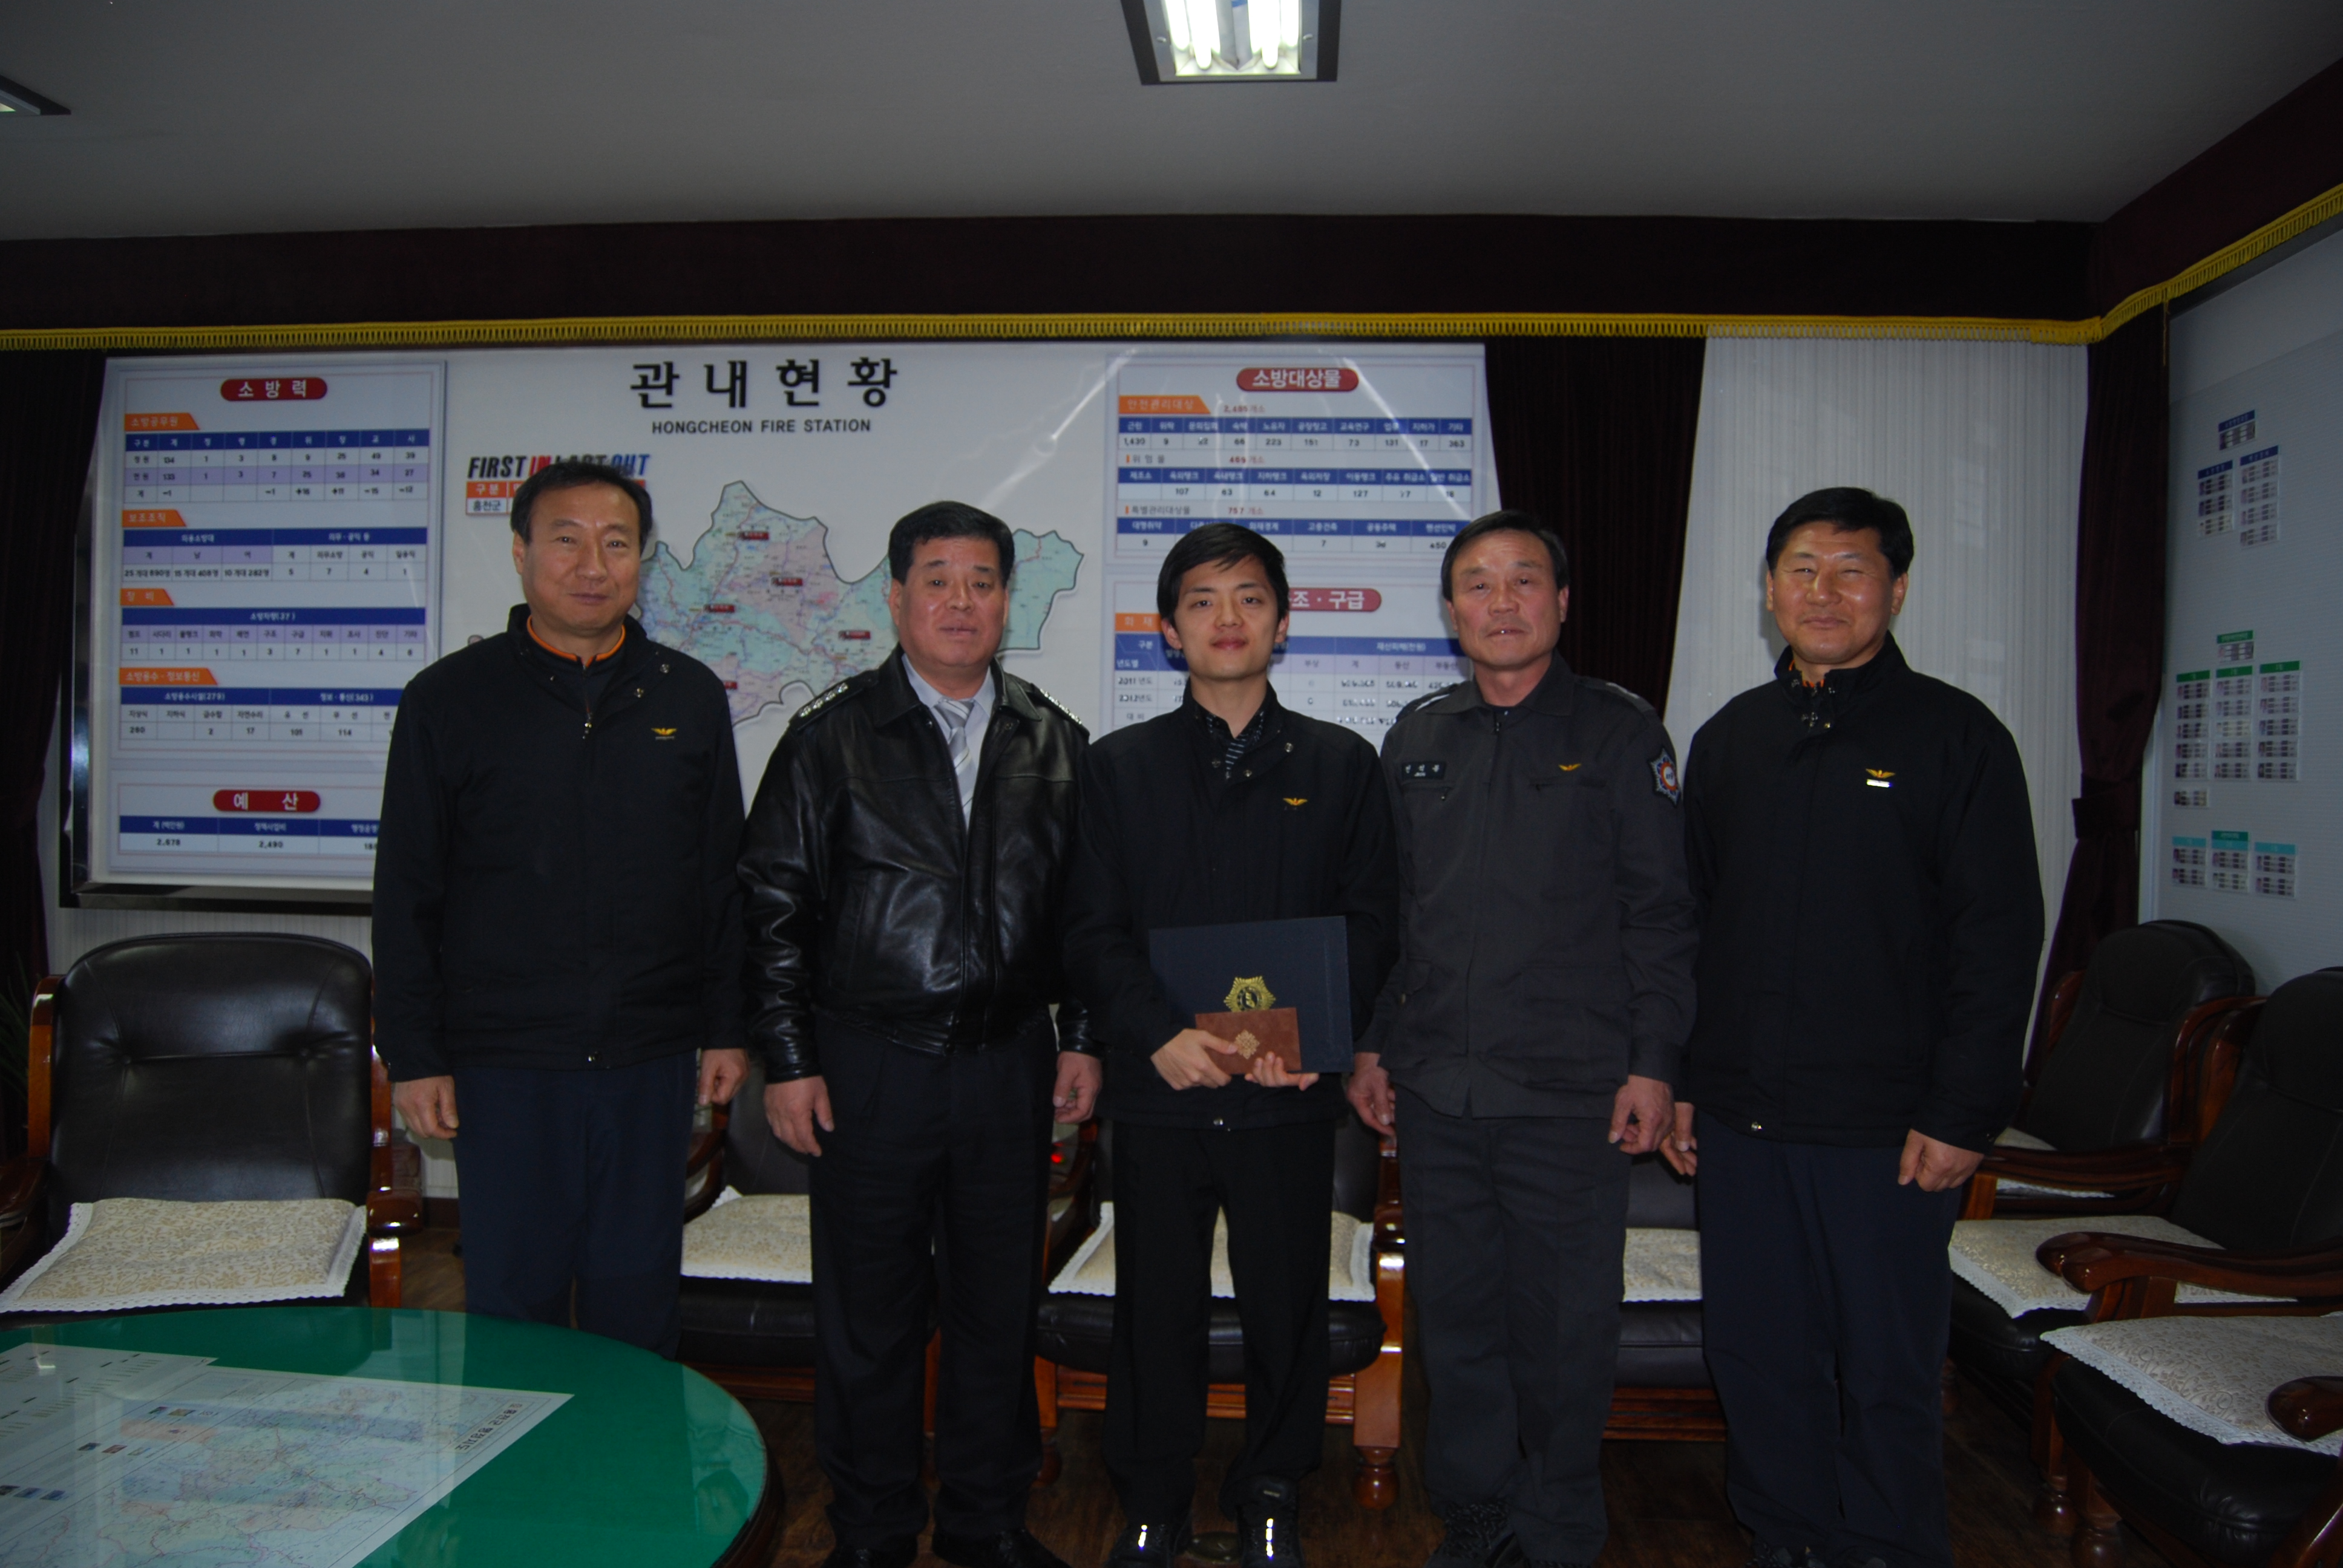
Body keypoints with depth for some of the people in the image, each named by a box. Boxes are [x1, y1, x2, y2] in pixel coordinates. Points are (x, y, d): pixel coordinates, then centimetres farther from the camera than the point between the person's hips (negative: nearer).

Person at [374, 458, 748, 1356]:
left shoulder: (690, 698, 6)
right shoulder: (449, 699, 1)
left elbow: (725, 878, 9)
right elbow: (406, 893, 2)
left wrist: (727, 1029, 6)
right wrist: (412, 1055, -2)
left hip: (651, 1059, 2)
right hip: (504, 1062, -1)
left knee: (639, 1300, 12)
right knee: (512, 1298, 8)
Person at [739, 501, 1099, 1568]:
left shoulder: (1052, 742, 7)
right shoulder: (832, 735, -1)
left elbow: (1082, 906, 11)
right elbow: (774, 905, -2)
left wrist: (1081, 1038, 6)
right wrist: (786, 1059, -6)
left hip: (1009, 1061, 3)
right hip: (871, 1063, -2)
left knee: (1000, 1301, 12)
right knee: (868, 1309, 8)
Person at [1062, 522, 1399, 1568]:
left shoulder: (1340, 765, 6)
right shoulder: (1120, 766, 7)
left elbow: (1370, 922, 4)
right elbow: (1091, 929, 2)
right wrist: (1159, 1035, -13)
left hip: (1290, 1092, 0)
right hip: (1157, 1089, 0)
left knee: (1287, 1304, 9)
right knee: (1156, 1305, 10)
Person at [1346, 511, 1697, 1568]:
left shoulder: (1619, 731, 0)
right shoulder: (1415, 740, 11)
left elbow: (1661, 914, -1)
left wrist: (1653, 1063, -6)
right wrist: (1369, 1043, 11)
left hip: (1570, 1093, -3)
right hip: (1435, 1087, 4)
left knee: (1564, 1323, 5)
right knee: (1455, 1313, 11)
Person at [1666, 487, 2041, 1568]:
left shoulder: (1956, 736, -2)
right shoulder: (1729, 739, 11)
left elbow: (1999, 941, -5)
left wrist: (1962, 1113, -11)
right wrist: (1675, 1081, 9)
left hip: (1888, 1126, -4)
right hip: (1738, 1116, 4)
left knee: (1887, 1372, 6)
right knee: (1757, 1358, 12)